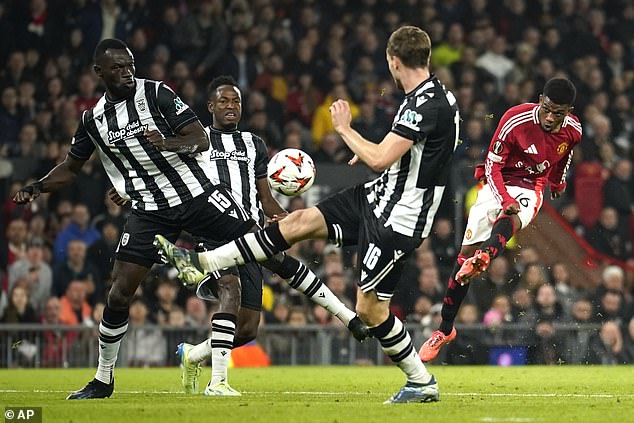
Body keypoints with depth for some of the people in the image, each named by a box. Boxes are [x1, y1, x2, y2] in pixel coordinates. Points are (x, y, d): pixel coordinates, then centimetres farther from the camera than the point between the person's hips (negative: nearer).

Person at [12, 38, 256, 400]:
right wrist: (37, 188, -1)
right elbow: (72, 167, 17)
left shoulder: (157, 94, -7)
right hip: (150, 211, 2)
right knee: (120, 293, -5)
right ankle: (103, 380, 9)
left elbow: (201, 140, -12)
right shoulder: (94, 119, 4)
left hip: (198, 192, -2)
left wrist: (169, 143, -32)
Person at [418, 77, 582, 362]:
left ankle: (482, 258, -69)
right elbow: (492, 165, -14)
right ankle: (445, 329, 6)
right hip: (498, 184, 0)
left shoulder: (573, 130, -9)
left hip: (529, 188, 1)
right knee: (465, 252, -6)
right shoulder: (515, 120, -21)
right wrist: (505, 200, -28)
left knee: (509, 221, -37)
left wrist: (558, 181, 34)